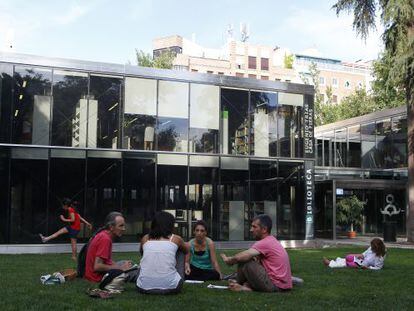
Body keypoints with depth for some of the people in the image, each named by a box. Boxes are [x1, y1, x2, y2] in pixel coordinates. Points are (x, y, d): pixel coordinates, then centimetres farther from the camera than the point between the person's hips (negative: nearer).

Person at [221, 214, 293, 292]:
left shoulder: (264, 243, -16)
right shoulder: (272, 240, 16)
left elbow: (239, 257, -22)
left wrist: (228, 260, -2)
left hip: (275, 286, -10)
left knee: (244, 262, -11)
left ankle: (240, 285, 10)